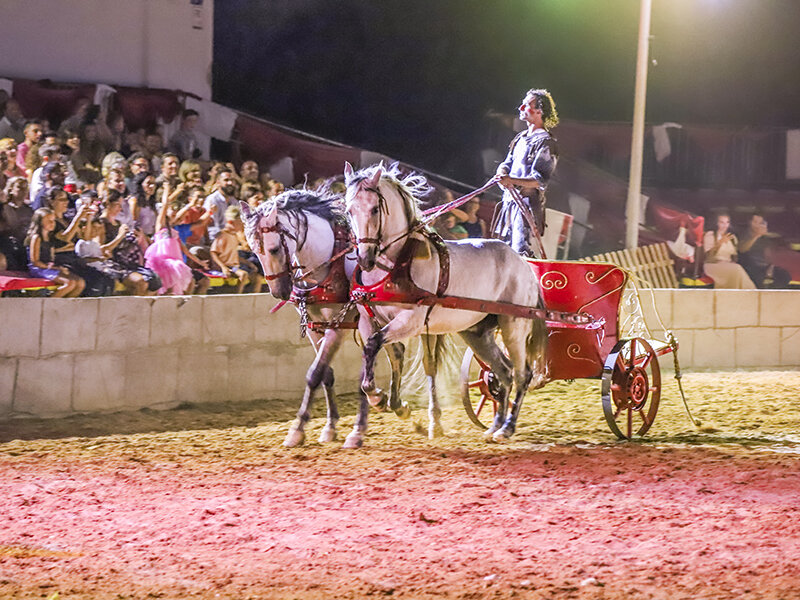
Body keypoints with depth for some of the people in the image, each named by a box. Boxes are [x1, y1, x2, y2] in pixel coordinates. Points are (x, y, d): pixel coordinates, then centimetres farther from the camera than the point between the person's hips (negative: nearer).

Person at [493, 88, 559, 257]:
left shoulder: (546, 142, -9)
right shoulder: (521, 138, 18)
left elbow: (540, 180, -16)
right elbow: (507, 164, 18)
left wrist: (512, 180, -30)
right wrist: (503, 174, -7)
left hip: (528, 204, -9)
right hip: (510, 200, 9)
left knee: (522, 251, -16)